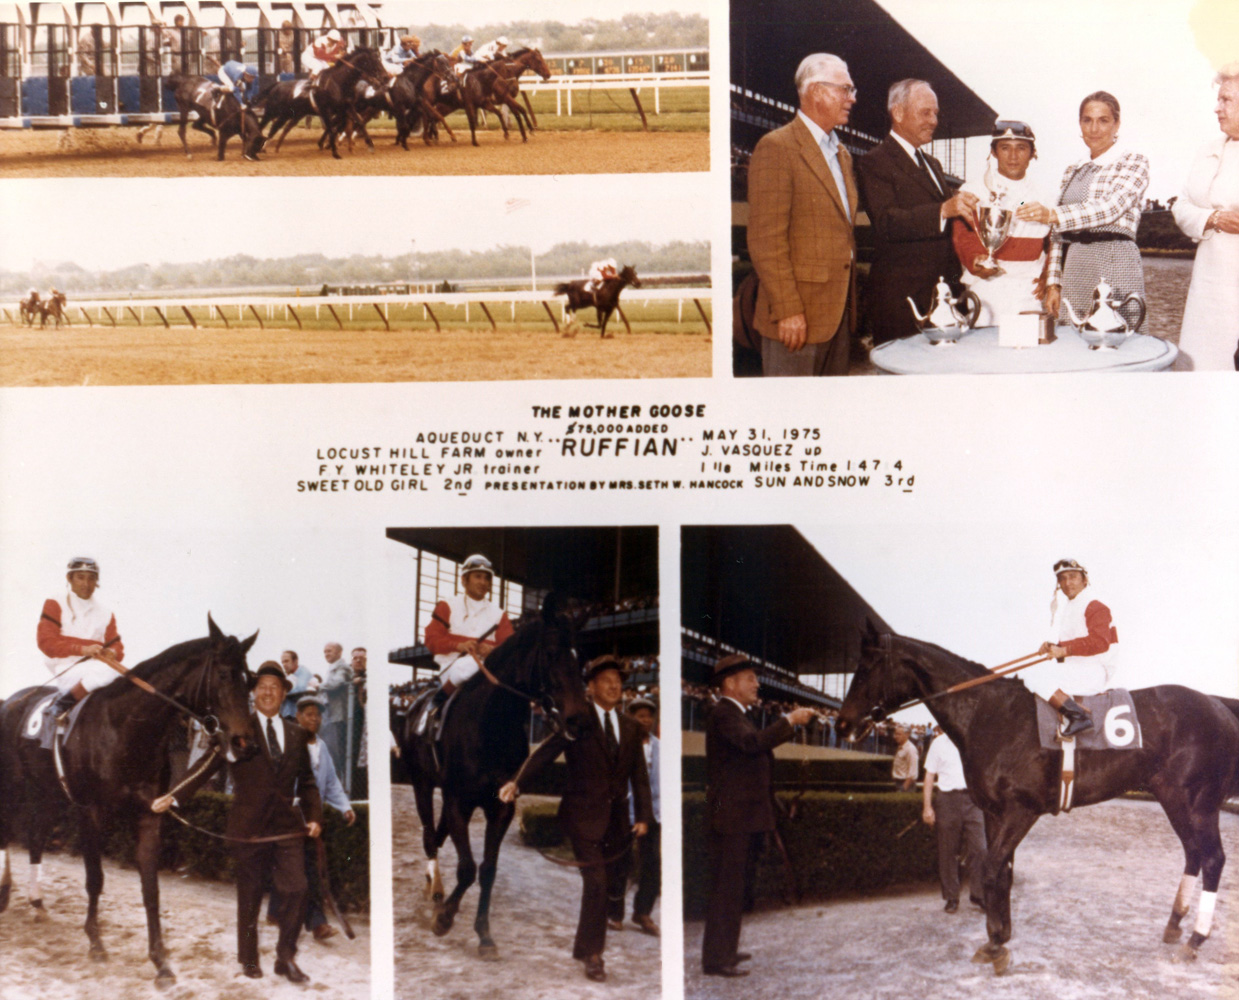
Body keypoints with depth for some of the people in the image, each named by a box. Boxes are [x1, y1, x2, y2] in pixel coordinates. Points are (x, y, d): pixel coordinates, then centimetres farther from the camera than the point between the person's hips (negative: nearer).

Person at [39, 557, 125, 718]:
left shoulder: (105, 612, 17)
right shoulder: (55, 605, 4)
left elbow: (116, 644, 13)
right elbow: (46, 641, -8)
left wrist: (113, 653, -14)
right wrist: (82, 649, -20)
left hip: (94, 664, 5)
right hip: (66, 669, -5)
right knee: (108, 669, -32)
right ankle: (65, 703, -17)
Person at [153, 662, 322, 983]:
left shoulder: (296, 734, 11)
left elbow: (307, 781, 15)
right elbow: (206, 767, -5)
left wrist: (314, 816, 2)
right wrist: (173, 796, -15)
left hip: (287, 825, 2)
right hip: (248, 825, -2)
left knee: (296, 889, -6)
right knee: (249, 896, 7)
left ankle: (286, 958, 9)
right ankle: (248, 958, 24)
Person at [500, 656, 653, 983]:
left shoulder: (630, 727, 12)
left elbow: (639, 775, 13)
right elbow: (545, 751, -12)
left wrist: (643, 816, 6)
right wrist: (517, 782, -26)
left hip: (616, 817, 5)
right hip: (583, 814, -5)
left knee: (605, 883, 8)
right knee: (595, 882, -11)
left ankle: (587, 947, 23)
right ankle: (592, 954, -1)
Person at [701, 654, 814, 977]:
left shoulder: (736, 714, 19)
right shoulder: (723, 715, -16)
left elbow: (760, 744, 26)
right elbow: (753, 742, -31)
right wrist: (789, 720, -25)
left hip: (745, 815, 11)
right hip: (731, 815, -11)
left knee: (735, 886, 18)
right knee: (727, 887, -7)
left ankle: (725, 949, 27)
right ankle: (717, 959, -3)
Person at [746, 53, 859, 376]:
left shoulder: (841, 154, 18)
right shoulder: (777, 148, -10)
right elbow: (766, 240, -16)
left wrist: (849, 298, 15)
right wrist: (786, 310, -19)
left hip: (839, 311, 8)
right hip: (798, 316, -8)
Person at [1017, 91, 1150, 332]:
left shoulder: (1133, 162, 1)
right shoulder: (1072, 172, 19)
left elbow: (1112, 207, -17)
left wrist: (1053, 215, -29)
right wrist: (1053, 282, 8)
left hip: (1115, 267, -5)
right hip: (1074, 270, 6)